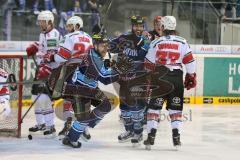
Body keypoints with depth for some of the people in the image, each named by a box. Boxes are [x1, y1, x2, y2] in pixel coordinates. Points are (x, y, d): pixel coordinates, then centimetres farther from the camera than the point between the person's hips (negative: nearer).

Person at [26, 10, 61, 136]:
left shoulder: (53, 35, -14)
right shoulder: (43, 34, 15)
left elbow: (52, 54, -21)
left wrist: (45, 69, -26)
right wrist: (33, 48, 14)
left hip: (51, 69, -10)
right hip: (41, 67, 10)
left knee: (44, 98, -16)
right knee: (36, 95, 12)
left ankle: (50, 126, -11)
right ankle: (41, 124, 24)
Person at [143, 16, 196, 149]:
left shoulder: (156, 43, 2)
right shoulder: (182, 42, 1)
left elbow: (149, 65, 4)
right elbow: (189, 61, 0)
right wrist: (191, 77, 11)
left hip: (160, 77, -1)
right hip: (177, 78, 1)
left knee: (154, 107, 7)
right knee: (176, 108, 10)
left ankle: (151, 136, 0)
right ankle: (176, 137, 3)